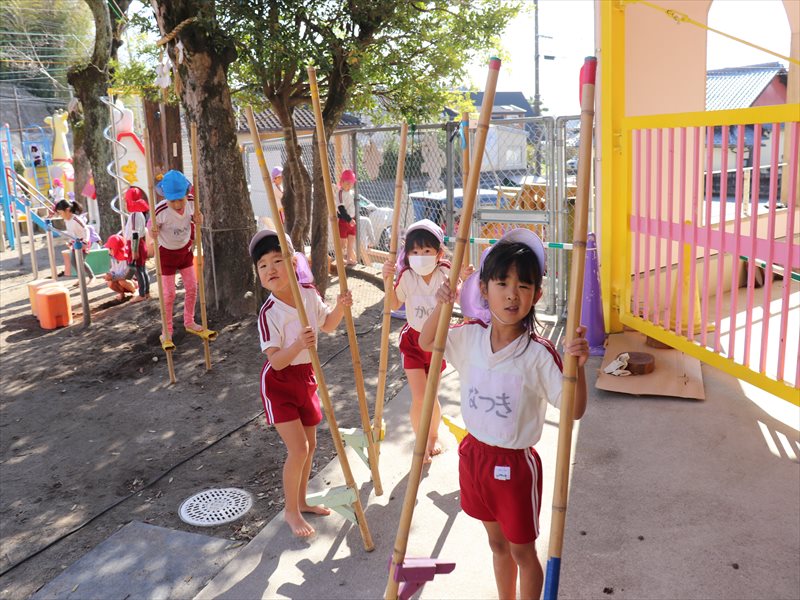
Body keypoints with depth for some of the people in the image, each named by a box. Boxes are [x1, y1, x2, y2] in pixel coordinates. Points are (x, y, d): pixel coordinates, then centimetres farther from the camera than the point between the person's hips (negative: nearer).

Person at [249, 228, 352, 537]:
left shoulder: (309, 293, -7)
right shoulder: (269, 313, -24)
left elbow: (328, 325, 11)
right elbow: (276, 361, -26)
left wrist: (340, 307, -7)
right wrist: (298, 345, -43)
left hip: (305, 378, 6)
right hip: (279, 383, -6)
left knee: (310, 444, 16)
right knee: (298, 448, -9)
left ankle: (301, 501, 36)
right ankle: (291, 510, 14)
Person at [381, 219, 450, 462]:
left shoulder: (445, 274, -16)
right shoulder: (407, 276, -14)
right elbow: (394, 305, -1)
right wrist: (388, 280, -15)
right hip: (413, 340, 0)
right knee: (419, 397, -6)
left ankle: (434, 436, 41)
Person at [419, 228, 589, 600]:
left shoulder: (538, 354, -22)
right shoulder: (470, 336, -7)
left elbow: (574, 411, -20)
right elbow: (426, 343, 10)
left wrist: (577, 365, -38)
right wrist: (441, 307, -9)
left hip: (515, 464, -5)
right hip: (475, 454, 5)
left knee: (522, 551, 15)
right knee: (497, 543, 25)